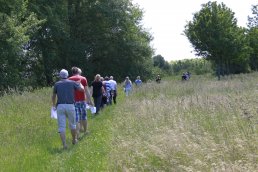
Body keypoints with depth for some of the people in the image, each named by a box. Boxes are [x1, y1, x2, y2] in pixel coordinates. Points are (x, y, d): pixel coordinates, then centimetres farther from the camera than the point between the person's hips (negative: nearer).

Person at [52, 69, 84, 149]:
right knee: (72, 124, 18)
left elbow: (53, 96, 19)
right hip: (70, 106, 0)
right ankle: (74, 140, 34)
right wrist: (79, 83, 30)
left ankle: (64, 144, -10)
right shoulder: (72, 82, 7)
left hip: (60, 106, 0)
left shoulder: (57, 84, 10)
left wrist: (54, 105, 37)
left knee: (61, 126, 0)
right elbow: (82, 89, 9)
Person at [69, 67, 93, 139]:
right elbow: (86, 91, 0)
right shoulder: (83, 79, 2)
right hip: (82, 100, 1)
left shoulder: (69, 79, 1)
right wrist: (90, 100, 4)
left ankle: (77, 135, -4)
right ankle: (85, 130, 31)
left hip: (74, 101, -1)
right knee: (84, 117, 17)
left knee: (76, 118, 0)